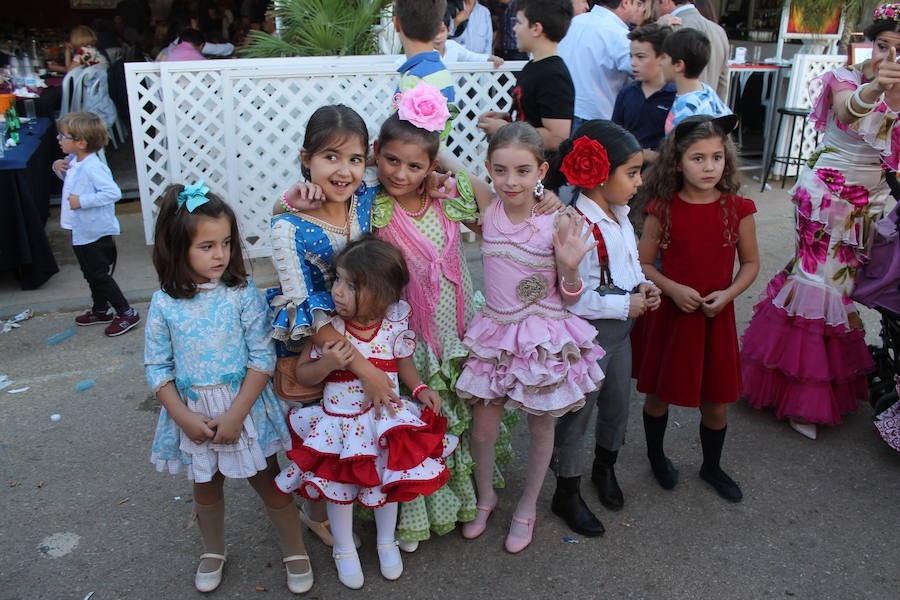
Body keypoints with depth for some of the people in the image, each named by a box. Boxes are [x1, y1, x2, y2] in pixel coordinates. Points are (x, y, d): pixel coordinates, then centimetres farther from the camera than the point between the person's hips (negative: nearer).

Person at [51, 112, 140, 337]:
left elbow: (113, 192, -33)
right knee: (91, 274, 21)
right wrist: (58, 167, 6)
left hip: (96, 234, -10)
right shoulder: (74, 162, 5)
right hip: (81, 232, 10)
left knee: (100, 276, -1)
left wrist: (82, 201, -30)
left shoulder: (93, 167, -24)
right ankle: (101, 310, 37)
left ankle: (127, 313, 9)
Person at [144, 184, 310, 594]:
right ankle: (213, 551, 47)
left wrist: (235, 415, -17)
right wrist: (184, 417, -12)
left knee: (267, 480, 11)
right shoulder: (165, 304, -8)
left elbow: (262, 358, -13)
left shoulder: (242, 293, -13)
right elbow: (157, 367, -2)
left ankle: (295, 552, 31)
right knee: (206, 484, 22)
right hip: (192, 412, 2)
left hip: (244, 405, -2)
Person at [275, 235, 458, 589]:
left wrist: (420, 389, -10)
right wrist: (326, 364, -28)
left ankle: (386, 542, 46)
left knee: (387, 480, 18)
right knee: (340, 486, 13)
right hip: (339, 421, -1)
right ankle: (344, 550, 41)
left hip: (385, 420, 1)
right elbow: (303, 375, -8)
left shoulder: (394, 325, -13)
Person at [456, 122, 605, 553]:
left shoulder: (557, 225, -15)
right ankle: (485, 497, 39)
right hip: (496, 335, 2)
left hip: (544, 339, -2)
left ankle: (527, 508, 39)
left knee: (541, 426, 15)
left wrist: (570, 267, -25)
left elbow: (569, 298, -7)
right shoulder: (486, 215, -8)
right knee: (483, 428, 10)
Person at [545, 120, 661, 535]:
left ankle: (605, 468, 49)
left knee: (618, 404, 23)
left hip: (619, 328, 9)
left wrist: (642, 286, -1)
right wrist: (626, 306, -20)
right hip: (588, 334, -9)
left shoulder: (620, 215, 3)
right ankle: (567, 495, 27)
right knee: (577, 412, 8)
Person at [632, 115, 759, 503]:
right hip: (669, 314, -1)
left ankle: (711, 467, 38)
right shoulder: (663, 209, -8)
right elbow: (643, 263, -4)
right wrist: (674, 289, -18)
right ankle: (656, 455, 40)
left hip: (716, 317, 2)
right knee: (659, 393, 13)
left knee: (716, 400, 13)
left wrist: (728, 294, -13)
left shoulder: (737, 209, -5)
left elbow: (750, 262, 4)